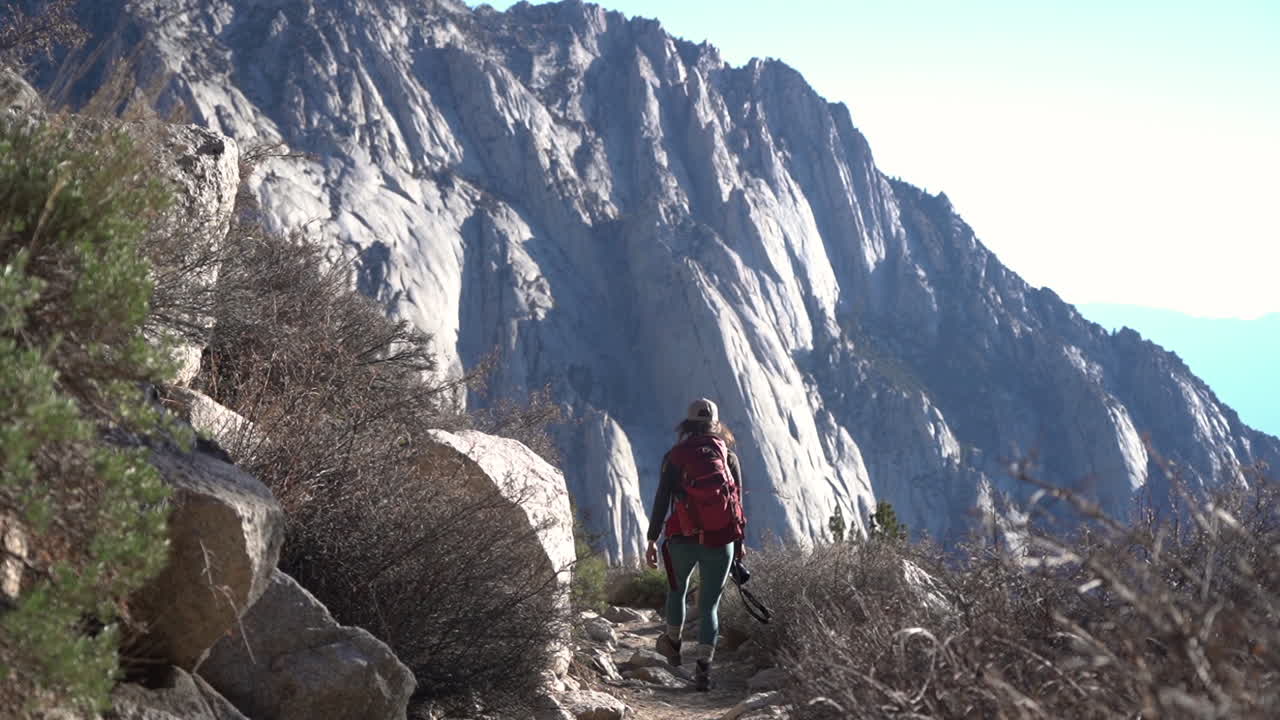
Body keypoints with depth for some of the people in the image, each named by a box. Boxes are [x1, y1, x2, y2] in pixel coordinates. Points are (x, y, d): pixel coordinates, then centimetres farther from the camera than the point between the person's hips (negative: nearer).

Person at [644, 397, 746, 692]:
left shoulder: (674, 457, -1)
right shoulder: (729, 456, 3)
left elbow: (661, 501, -5)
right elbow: (738, 502, 6)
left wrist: (652, 540, -1)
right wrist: (739, 540, 16)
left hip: (683, 539, 0)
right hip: (721, 541, 0)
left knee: (677, 589, 26)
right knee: (710, 604, 7)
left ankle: (673, 644, 42)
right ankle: (703, 668, -3)